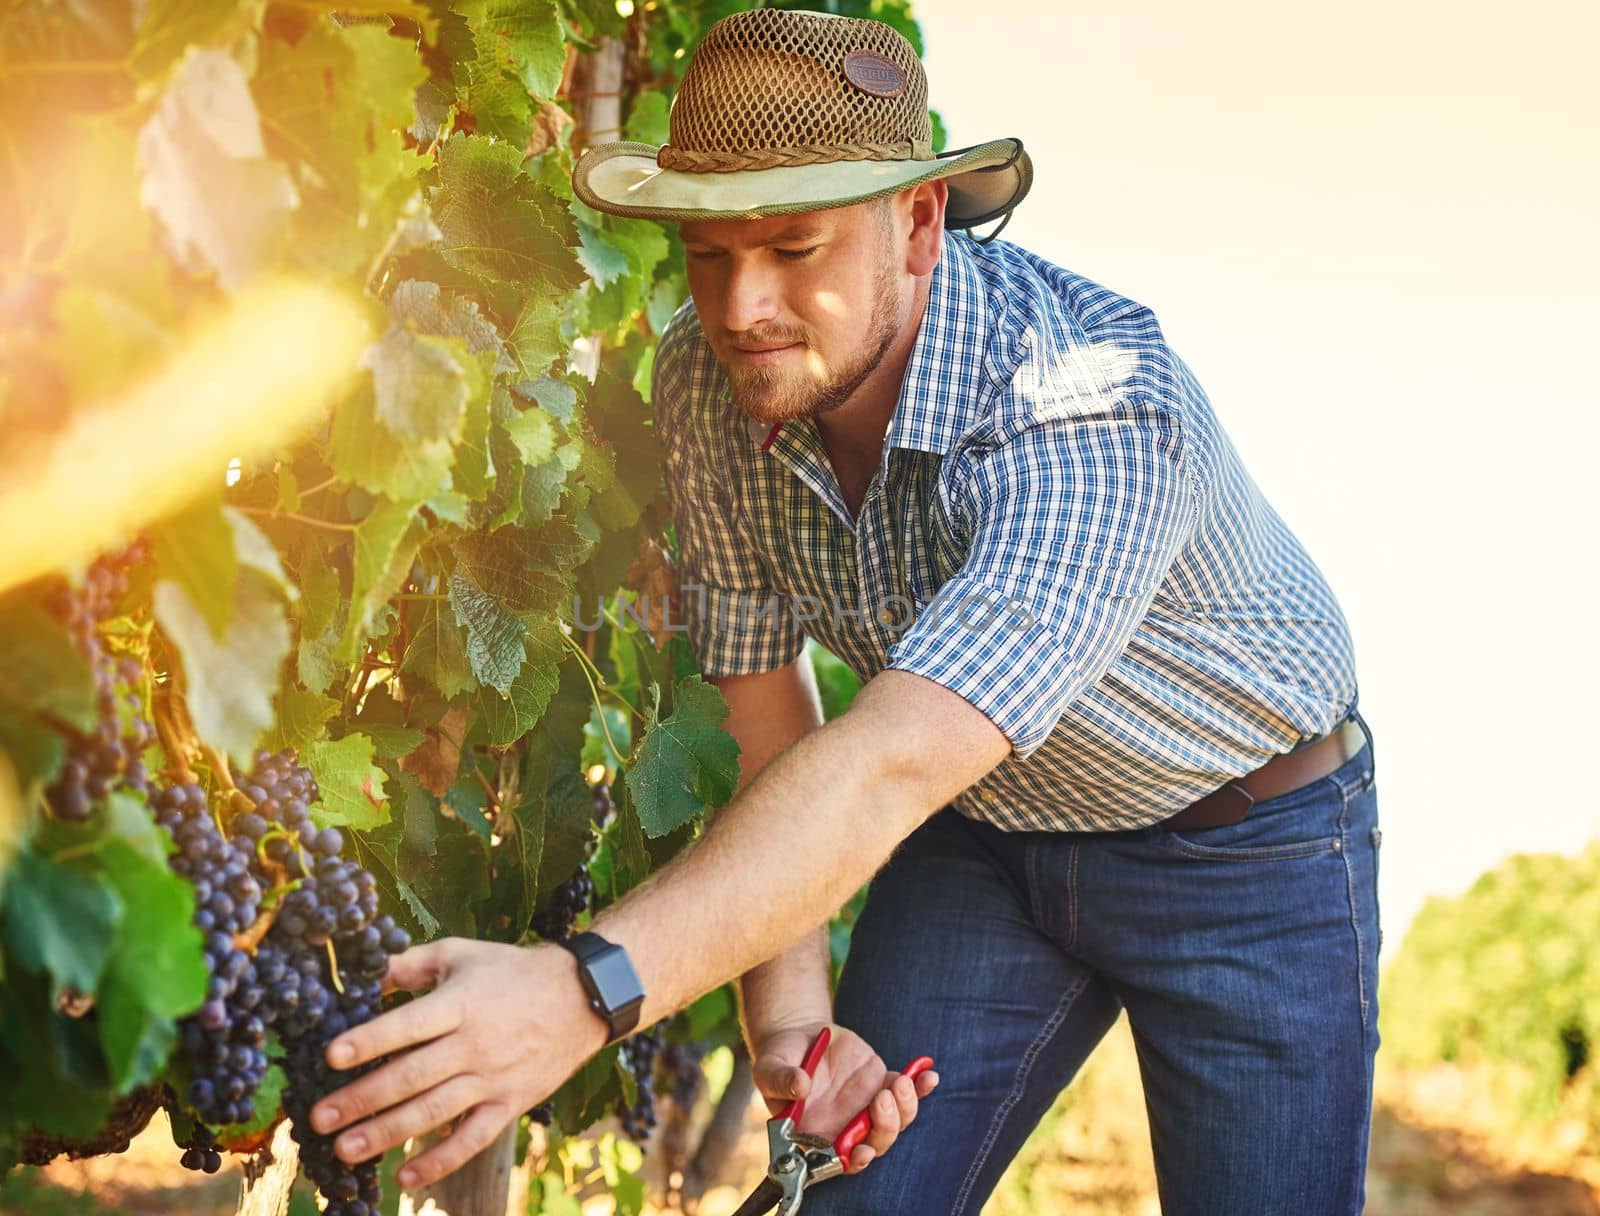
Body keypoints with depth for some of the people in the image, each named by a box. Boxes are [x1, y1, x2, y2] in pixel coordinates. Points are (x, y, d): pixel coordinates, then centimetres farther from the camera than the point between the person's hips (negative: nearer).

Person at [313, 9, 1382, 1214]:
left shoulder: (1096, 401, -37)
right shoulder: (706, 380, -17)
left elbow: (889, 765, -49)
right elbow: (767, 717, -11)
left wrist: (582, 991, -60)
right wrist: (790, 1014, -25)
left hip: (1242, 846, -4)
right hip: (984, 830, 4)